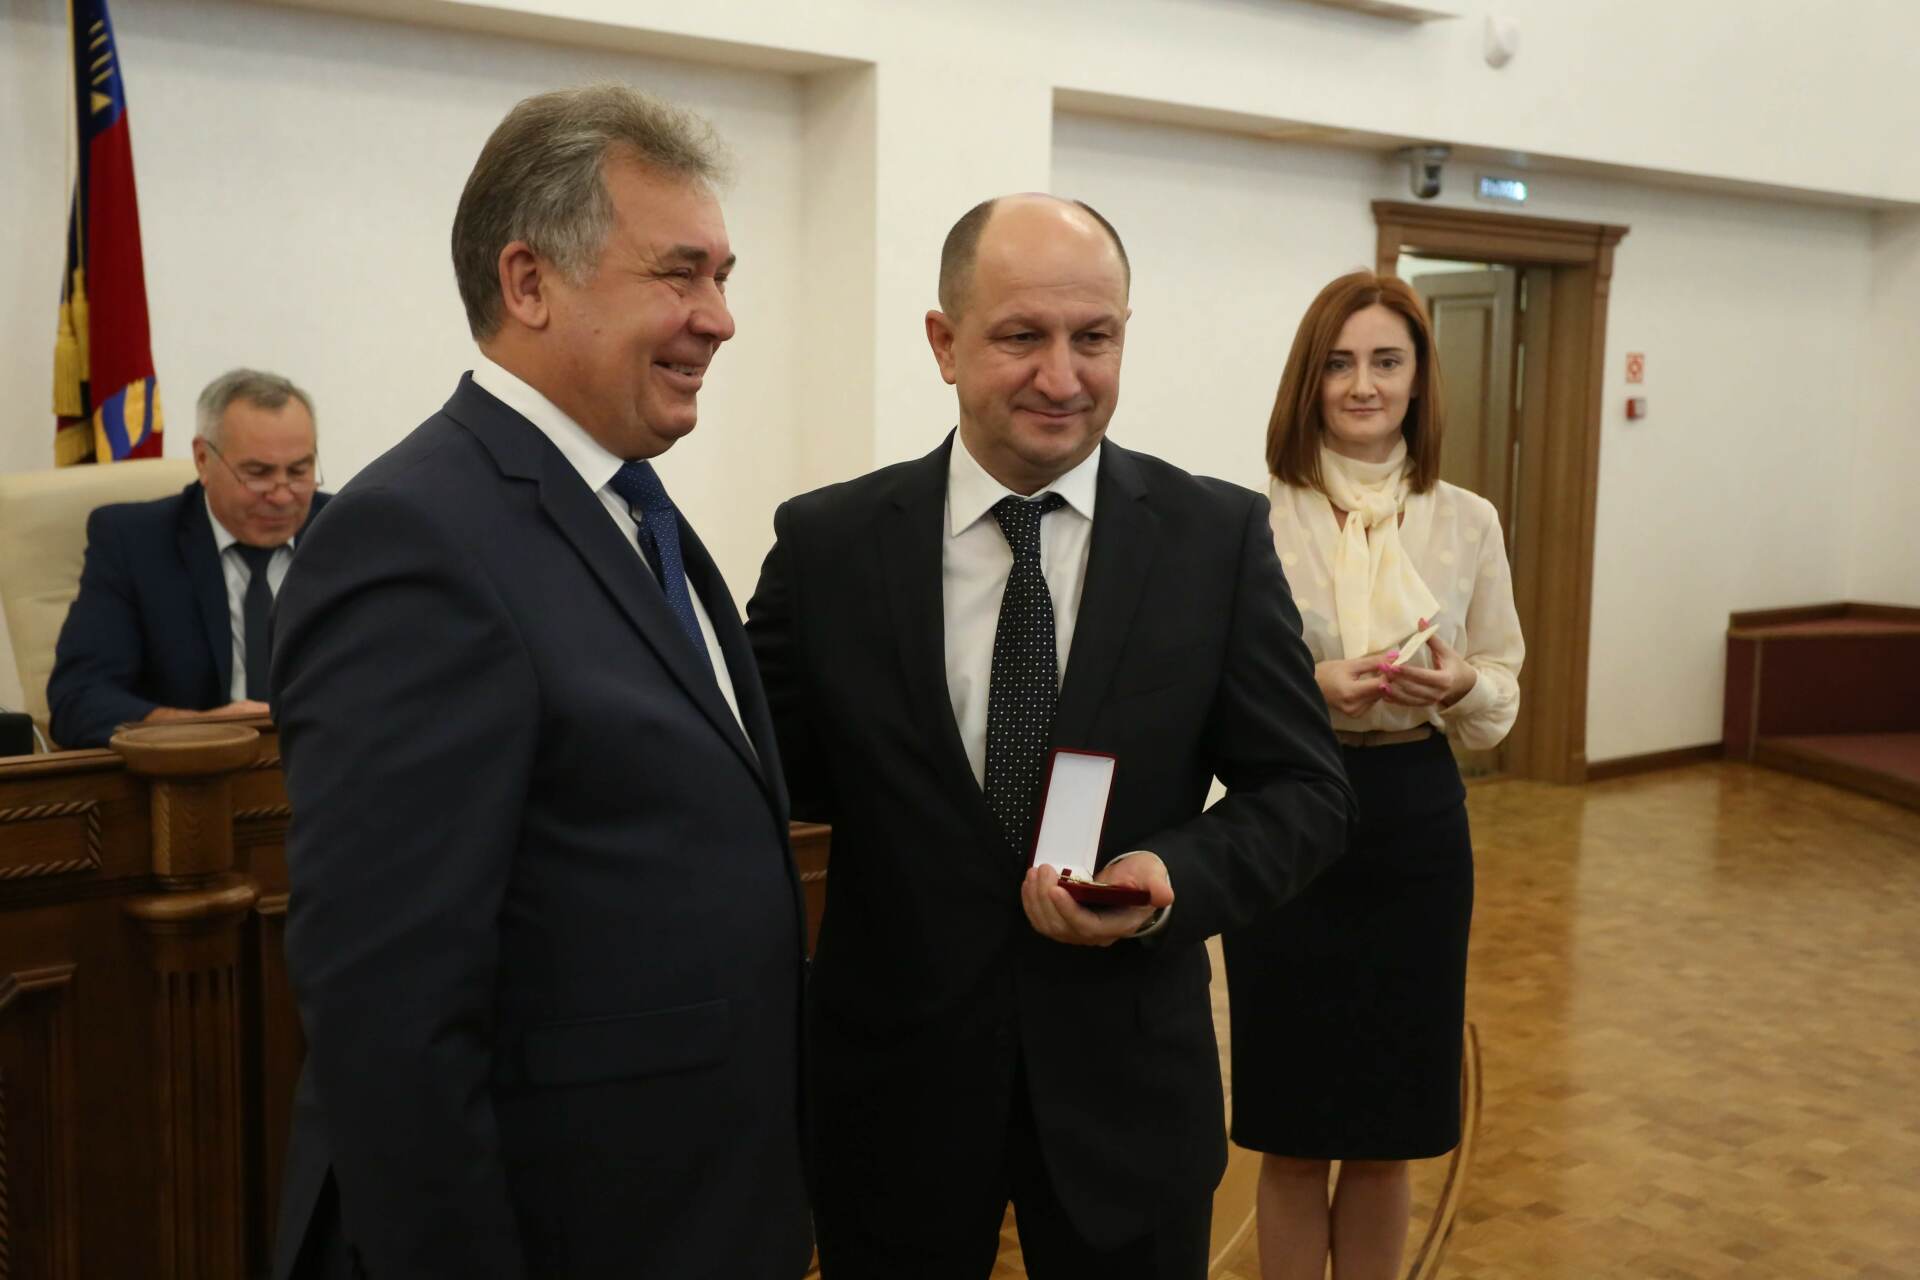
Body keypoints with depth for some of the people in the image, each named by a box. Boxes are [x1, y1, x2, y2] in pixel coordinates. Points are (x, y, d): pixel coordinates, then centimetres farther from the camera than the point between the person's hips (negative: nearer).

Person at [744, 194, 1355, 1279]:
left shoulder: (1219, 537, -5)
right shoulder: (828, 542, -5)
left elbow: (1304, 791, -2)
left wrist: (1174, 878, -19)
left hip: (1129, 1081, 0)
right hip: (892, 1079, 0)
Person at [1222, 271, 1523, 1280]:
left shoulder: (1468, 523, 2)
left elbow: (1504, 693, 7)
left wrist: (1460, 685, -15)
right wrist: (1310, 689, -21)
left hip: (1416, 825, 2)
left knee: (1389, 1137, 13)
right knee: (1291, 1135, 8)